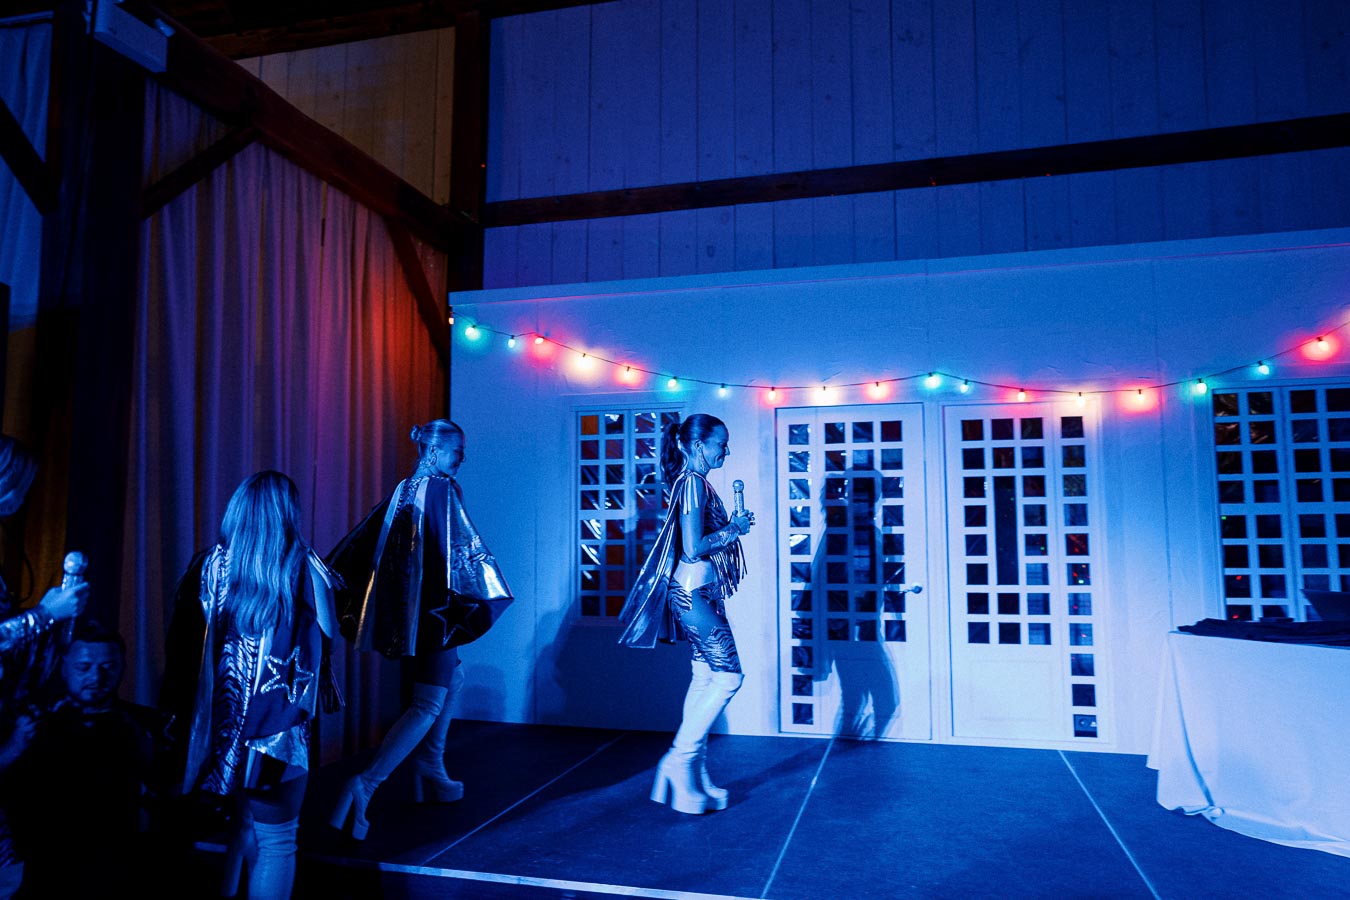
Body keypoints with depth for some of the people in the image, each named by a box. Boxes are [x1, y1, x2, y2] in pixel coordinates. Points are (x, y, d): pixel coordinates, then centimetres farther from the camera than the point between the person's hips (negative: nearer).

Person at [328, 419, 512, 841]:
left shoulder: (404, 489, 11)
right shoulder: (442, 489, -10)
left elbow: (363, 539, 13)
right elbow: (460, 546, -18)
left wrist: (333, 580, 19)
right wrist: (484, 588, -8)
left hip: (406, 606, 9)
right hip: (434, 605, -9)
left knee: (452, 679, 25)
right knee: (428, 704, -7)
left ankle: (431, 775, 28)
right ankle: (365, 784, -19)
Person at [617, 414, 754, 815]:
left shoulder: (696, 483, 14)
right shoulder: (692, 483, -15)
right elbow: (693, 549, -21)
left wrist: (732, 525, 10)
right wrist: (733, 529, -10)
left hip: (700, 592, 10)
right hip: (693, 591, -10)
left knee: (705, 679, 11)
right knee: (728, 675, -8)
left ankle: (695, 775, 20)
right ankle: (680, 758, 1)